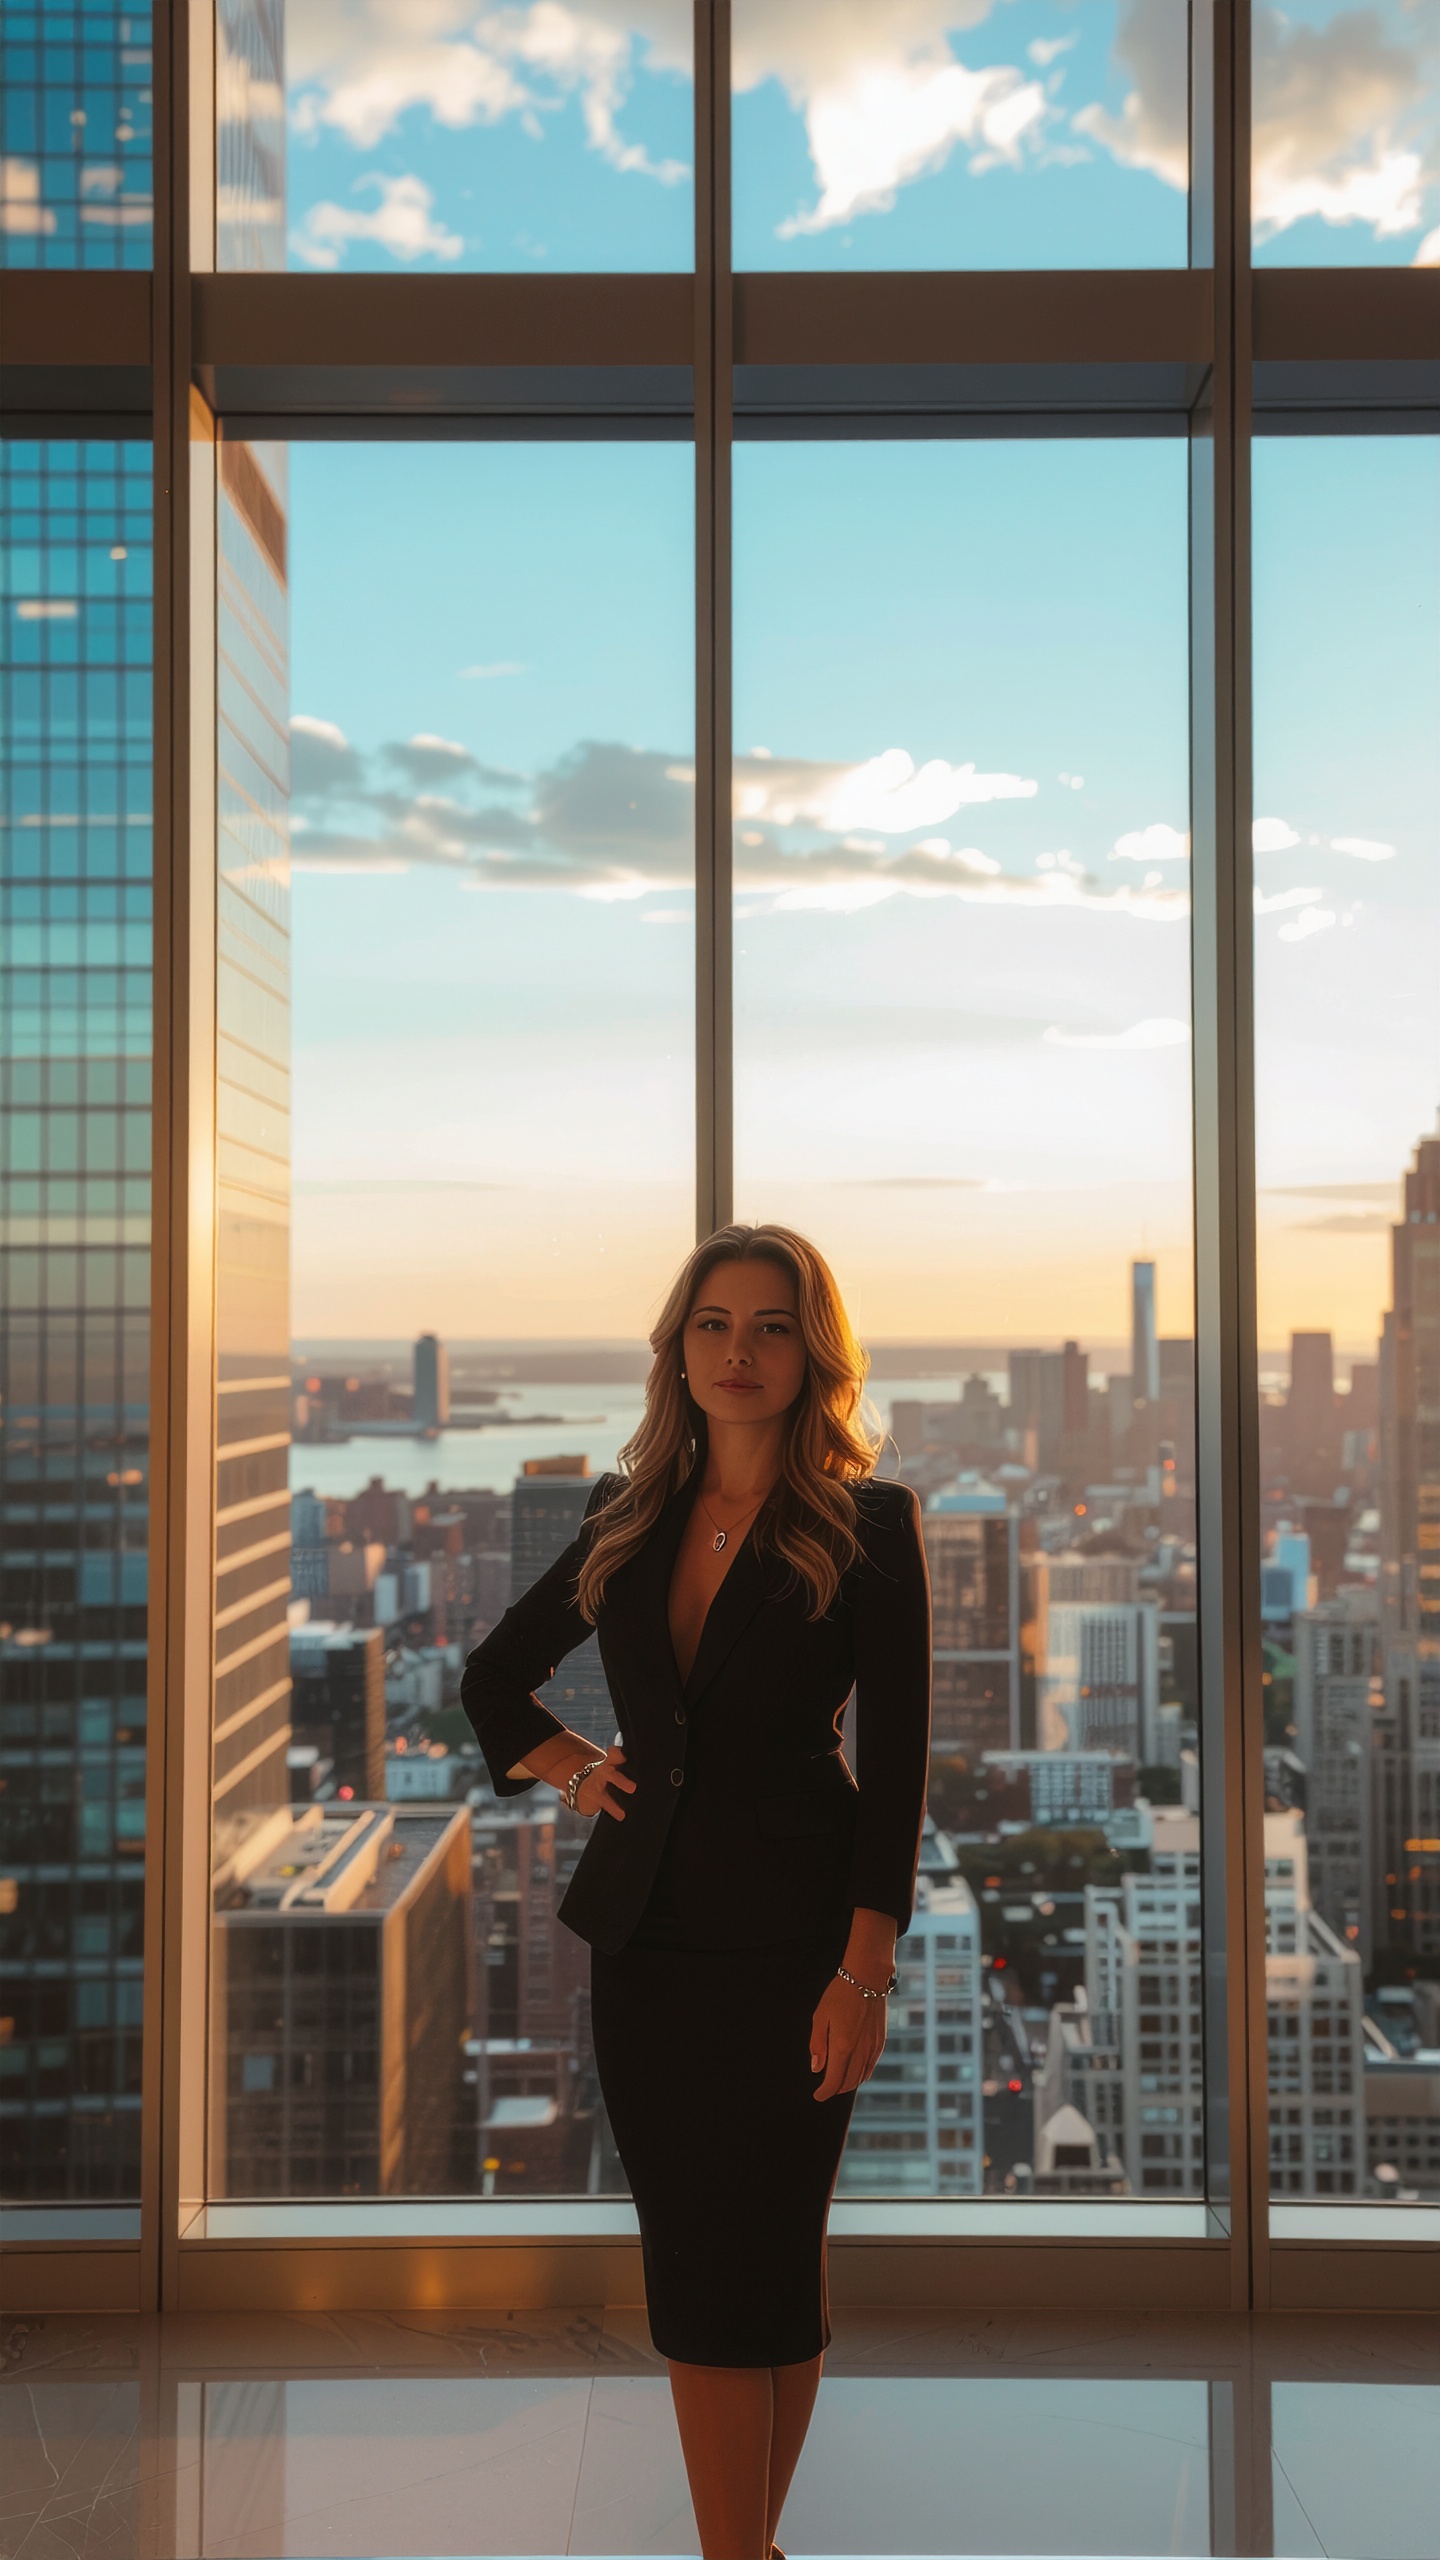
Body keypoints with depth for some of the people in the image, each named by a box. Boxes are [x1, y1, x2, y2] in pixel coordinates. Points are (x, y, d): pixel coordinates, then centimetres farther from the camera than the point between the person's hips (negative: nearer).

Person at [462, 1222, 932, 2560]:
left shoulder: (868, 1524, -5)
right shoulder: (629, 1521, 8)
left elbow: (894, 1764, -9)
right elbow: (491, 1675, 22)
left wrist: (864, 1972, -14)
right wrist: (571, 1768, 7)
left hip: (790, 1940, -4)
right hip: (644, 1935, 4)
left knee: (760, 2273, 2)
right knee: (690, 2272, 9)